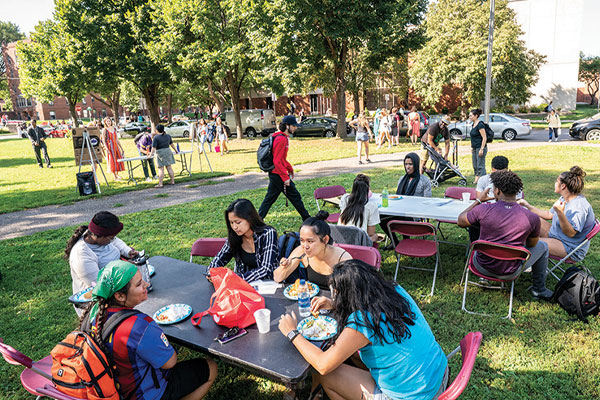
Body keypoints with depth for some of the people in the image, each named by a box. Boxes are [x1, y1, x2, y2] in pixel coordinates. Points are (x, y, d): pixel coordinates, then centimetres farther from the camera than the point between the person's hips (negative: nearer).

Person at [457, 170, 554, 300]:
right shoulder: (532, 218, -18)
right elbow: (531, 244, 1)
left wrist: (478, 201, 6)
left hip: (483, 267, 1)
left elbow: (460, 222, -2)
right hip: (511, 271, -1)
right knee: (543, 246, 24)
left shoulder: (483, 210, -21)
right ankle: (539, 290, 37)